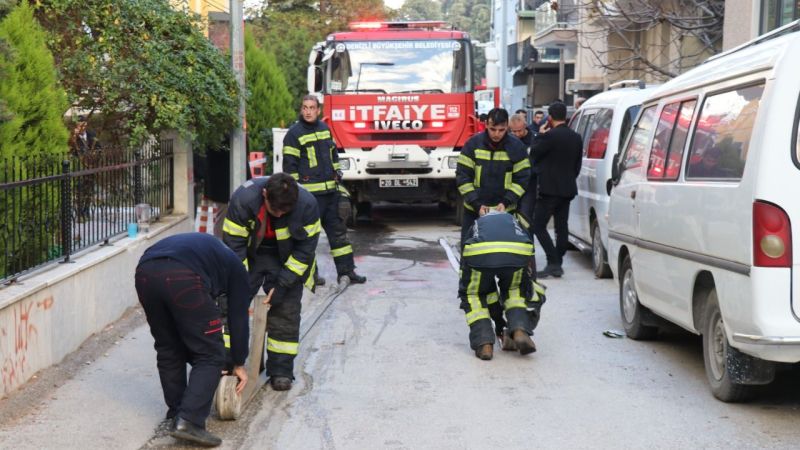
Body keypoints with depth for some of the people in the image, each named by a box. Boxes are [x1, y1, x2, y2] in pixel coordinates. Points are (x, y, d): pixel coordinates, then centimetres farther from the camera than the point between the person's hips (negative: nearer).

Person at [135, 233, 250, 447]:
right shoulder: (234, 266, 31)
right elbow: (238, 317, 27)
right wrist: (239, 363, 37)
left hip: (145, 271, 6)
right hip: (182, 278, -6)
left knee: (168, 350, 24)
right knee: (210, 355, 6)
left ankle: (177, 414, 30)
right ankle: (189, 421, -4)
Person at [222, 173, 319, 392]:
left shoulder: (307, 204, -30)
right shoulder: (242, 199, -33)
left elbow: (306, 247, -19)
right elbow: (233, 245, -24)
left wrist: (283, 284, -22)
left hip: (287, 261, 0)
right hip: (249, 256, 0)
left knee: (286, 311, -5)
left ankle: (281, 371, 5)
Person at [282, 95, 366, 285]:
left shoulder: (324, 128, 12)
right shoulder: (294, 133, -8)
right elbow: (289, 166, -9)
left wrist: (337, 173, 18)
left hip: (330, 190, 7)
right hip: (309, 192, -7)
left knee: (338, 229, 8)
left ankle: (346, 269, 13)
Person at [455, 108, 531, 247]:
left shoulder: (517, 147, -7)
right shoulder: (473, 144, -8)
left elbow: (522, 179, -4)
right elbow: (462, 176, -7)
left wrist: (506, 202, -17)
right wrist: (476, 204, -15)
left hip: (504, 211, 0)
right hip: (474, 210, 1)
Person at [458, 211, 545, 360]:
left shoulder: (476, 225, 42)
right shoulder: (515, 222, 43)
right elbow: (530, 273, 43)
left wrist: (498, 318, 51)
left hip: (478, 253, -1)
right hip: (517, 252, 1)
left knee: (473, 295, 26)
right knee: (515, 290, 31)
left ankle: (484, 344, 9)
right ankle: (520, 331, 9)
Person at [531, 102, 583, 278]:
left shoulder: (549, 136, -16)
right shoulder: (576, 138, 9)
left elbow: (533, 155, -4)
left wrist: (540, 135, 3)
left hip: (550, 189, -7)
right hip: (568, 189, 8)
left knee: (538, 225, -4)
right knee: (561, 227, 9)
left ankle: (553, 262, -12)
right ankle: (557, 264, 12)